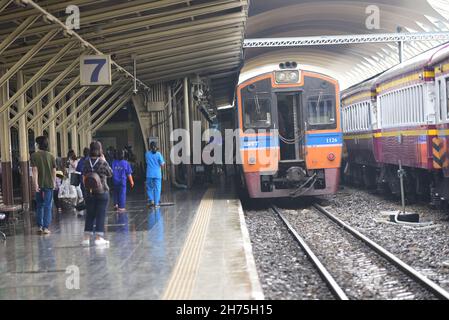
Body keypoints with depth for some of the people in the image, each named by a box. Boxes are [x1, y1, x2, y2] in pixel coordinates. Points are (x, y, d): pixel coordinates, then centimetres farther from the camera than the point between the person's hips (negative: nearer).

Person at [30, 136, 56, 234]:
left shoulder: (34, 156, -5)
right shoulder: (51, 156, 2)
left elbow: (35, 170, -12)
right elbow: (54, 171, 4)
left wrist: (35, 184, -14)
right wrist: (54, 183, 15)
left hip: (39, 184, -1)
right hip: (49, 184, 1)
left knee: (39, 205, 14)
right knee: (47, 206, 2)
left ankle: (40, 226, 17)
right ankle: (46, 227, -3)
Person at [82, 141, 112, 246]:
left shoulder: (86, 162, -1)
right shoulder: (102, 162, -11)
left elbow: (84, 177, 5)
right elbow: (110, 173, 3)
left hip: (89, 193, 4)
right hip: (102, 192, -3)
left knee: (89, 215, 11)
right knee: (100, 215, 3)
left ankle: (86, 238, 12)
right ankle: (98, 238, 3)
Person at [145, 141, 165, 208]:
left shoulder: (147, 154, -1)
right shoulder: (158, 154, -6)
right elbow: (162, 164, -6)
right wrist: (163, 163, 15)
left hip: (149, 174, 1)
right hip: (157, 174, -1)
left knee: (149, 188, 15)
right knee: (157, 188, 5)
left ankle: (151, 200, -1)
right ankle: (156, 203, 4)